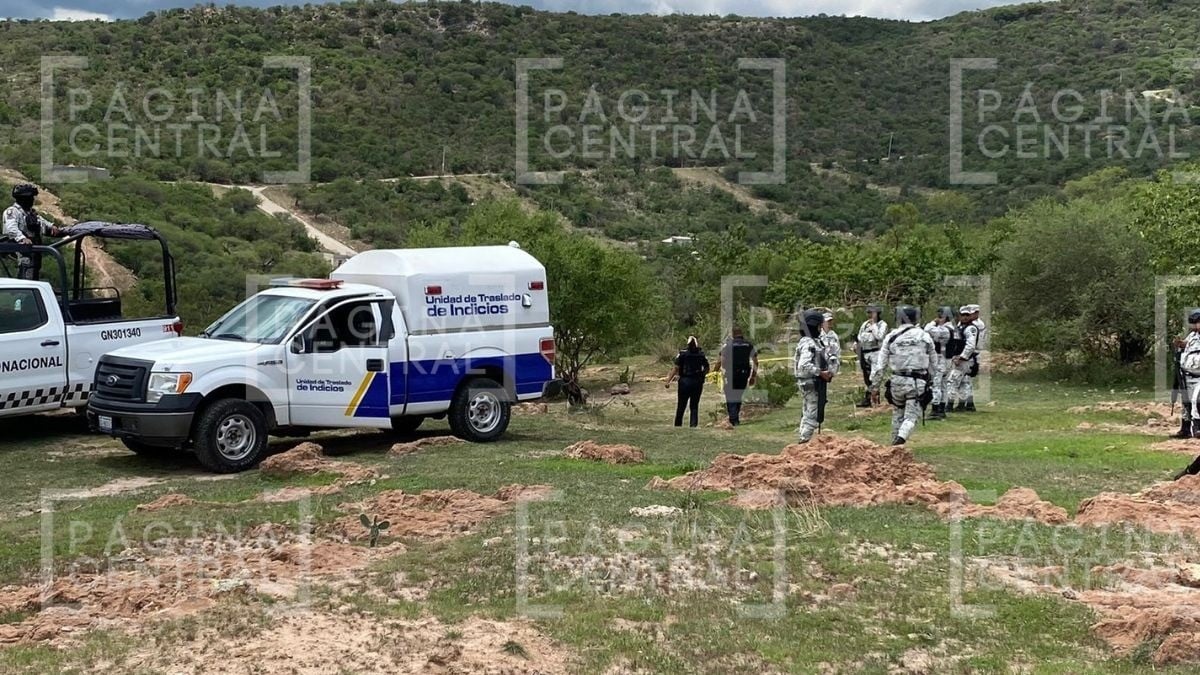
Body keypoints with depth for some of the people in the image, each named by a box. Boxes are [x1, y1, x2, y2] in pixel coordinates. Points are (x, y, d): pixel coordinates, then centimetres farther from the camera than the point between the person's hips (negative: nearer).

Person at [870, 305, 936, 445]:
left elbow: (880, 365, 1)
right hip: (918, 383, -1)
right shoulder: (925, 336, 3)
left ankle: (895, 444, 25)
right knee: (911, 417, -1)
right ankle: (901, 439, -25)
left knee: (897, 415, 19)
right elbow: (933, 362, 10)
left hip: (897, 381, 1)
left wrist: (874, 388, 7)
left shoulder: (891, 337, 1)